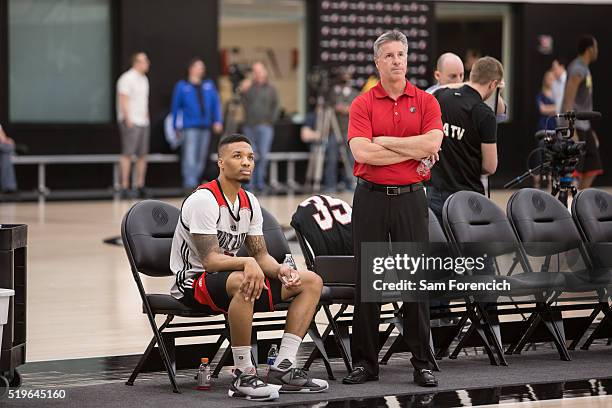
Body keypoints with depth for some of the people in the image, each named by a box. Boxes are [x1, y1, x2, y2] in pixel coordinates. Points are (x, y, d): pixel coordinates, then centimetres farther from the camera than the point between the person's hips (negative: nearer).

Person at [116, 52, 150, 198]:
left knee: (142, 155, 8)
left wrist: (146, 117, 17)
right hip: (131, 122, -9)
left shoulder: (144, 79, 17)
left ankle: (140, 185, 12)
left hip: (143, 122, 9)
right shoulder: (127, 78, -9)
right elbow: (123, 99, -14)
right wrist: (128, 119, -19)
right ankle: (124, 186, -10)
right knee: (127, 154, -9)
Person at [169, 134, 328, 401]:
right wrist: (247, 262, -43)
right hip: (193, 282, -9)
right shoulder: (204, 200, -18)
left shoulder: (249, 203, 8)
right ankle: (243, 376, -32)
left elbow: (260, 255, 8)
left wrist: (280, 269, -14)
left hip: (229, 275, 9)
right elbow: (210, 260, -26)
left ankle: (283, 369, -8)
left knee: (311, 282, 1)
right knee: (242, 283, -43)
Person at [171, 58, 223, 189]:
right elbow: (176, 106, 6)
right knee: (190, 157, -16)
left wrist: (218, 121, 0)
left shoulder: (209, 85, 12)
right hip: (190, 127, -5)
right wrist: (176, 126, 5)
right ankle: (190, 183, -21)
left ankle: (195, 182, 17)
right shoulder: (182, 86, 3)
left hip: (206, 127, 5)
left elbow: (216, 103, 11)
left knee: (201, 158, 8)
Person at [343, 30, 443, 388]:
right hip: (371, 197, 0)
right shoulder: (363, 104, 2)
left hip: (410, 197, 0)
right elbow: (362, 152, -12)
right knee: (367, 279, 3)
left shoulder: (425, 102, 5)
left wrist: (385, 141, -8)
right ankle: (365, 362, 10)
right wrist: (414, 152, -9)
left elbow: (432, 143, -12)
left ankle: (422, 362, 7)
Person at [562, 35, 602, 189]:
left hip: (584, 126, 10)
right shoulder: (577, 69, -15)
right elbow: (568, 101, -22)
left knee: (592, 168, 10)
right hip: (576, 127, -10)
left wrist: (591, 131, 24)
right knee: (572, 171, -9)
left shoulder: (585, 69, 16)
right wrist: (571, 132, -27)